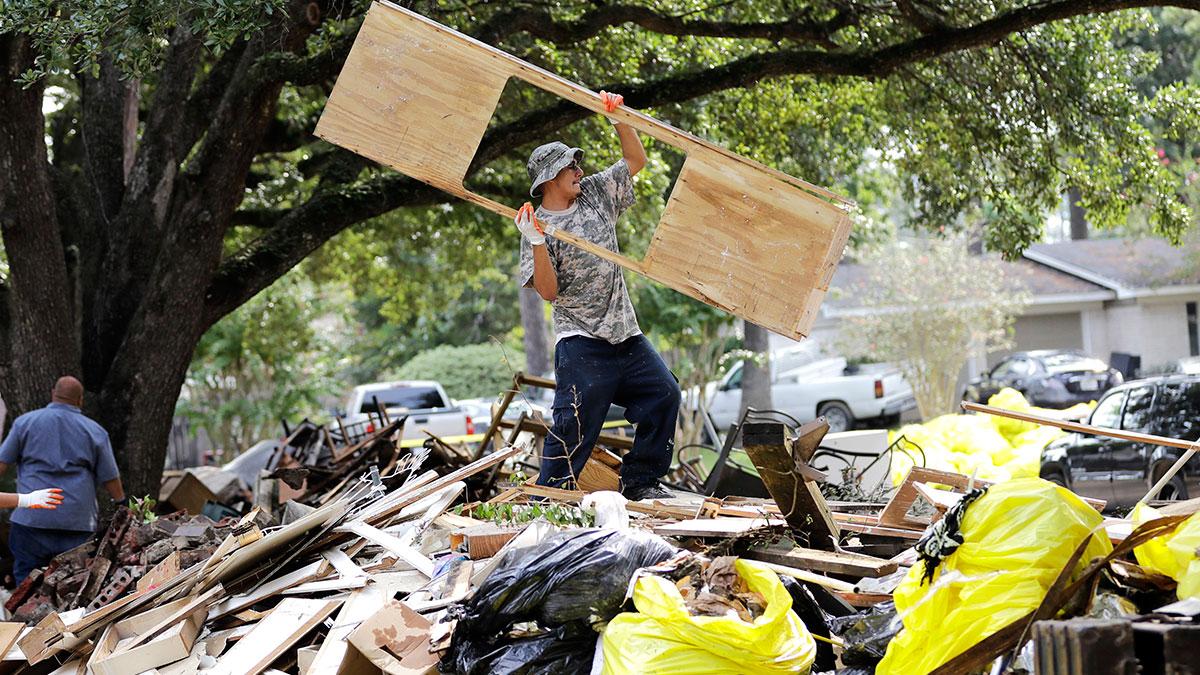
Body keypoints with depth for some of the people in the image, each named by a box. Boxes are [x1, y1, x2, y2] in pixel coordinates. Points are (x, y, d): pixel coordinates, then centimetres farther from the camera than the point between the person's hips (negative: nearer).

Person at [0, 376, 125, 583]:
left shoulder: (25, 422, 6)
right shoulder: (95, 431, 7)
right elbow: (110, 478, 8)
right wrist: (122, 503, 21)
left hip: (32, 518, -1)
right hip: (79, 523, 1)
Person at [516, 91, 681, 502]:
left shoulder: (596, 194, 11)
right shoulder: (539, 226, -5)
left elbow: (636, 160, 17)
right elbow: (548, 291, -13)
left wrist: (619, 119, 2)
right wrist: (536, 241, -26)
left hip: (625, 332, 6)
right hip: (581, 341, -6)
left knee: (663, 394, 2)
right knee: (576, 422, -13)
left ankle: (640, 481, 10)